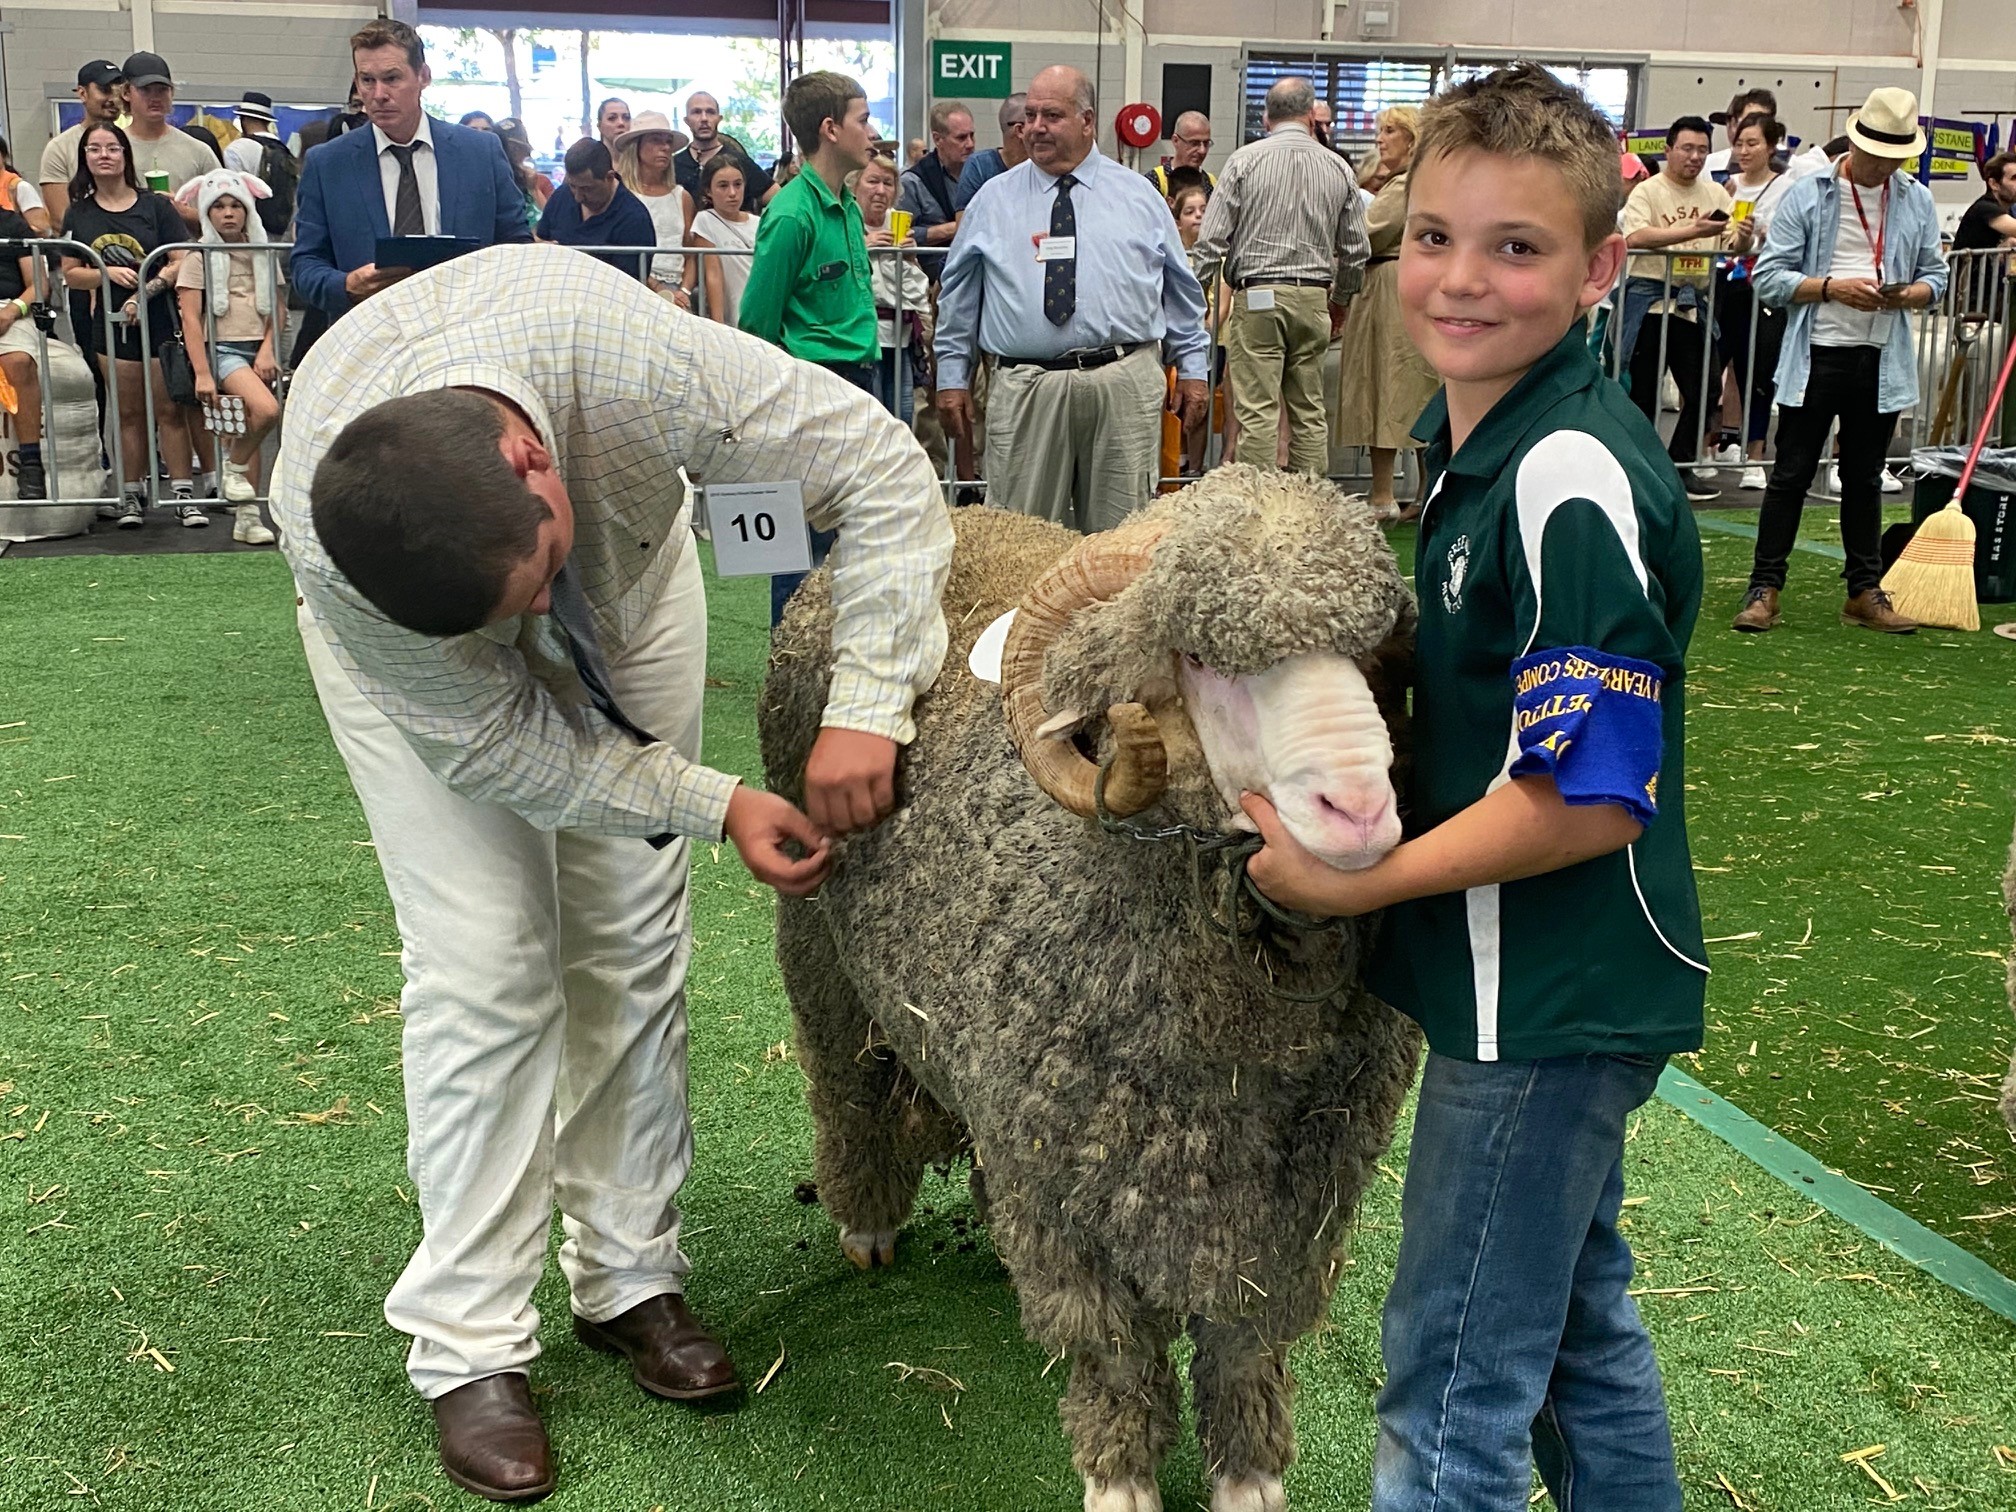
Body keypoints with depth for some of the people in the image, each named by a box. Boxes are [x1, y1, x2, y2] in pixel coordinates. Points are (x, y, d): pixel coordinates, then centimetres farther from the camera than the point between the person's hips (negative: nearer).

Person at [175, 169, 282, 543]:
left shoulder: (264, 256, 14)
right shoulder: (200, 257, 2)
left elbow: (278, 310, 13)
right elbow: (190, 318, -4)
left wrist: (267, 350, -4)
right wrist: (202, 373, -12)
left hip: (258, 350, 4)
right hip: (222, 349, -4)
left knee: (250, 431, 1)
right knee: (266, 410, -28)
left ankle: (246, 515, 5)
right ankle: (233, 469, -4)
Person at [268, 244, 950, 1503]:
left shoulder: (626, 353, -43)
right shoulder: (326, 551, -39)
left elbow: (880, 465, -33)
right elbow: (492, 741, -25)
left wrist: (866, 706, -41)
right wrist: (720, 806, -29)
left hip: (626, 574, 2)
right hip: (408, 633, -2)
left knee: (633, 947, 1)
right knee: (486, 962, -11)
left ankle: (630, 1278, 16)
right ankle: (469, 1349, 1)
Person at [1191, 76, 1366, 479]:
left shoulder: (1246, 160, -2)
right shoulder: (1338, 168, 7)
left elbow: (1212, 239, -5)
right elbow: (1355, 250, 13)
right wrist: (1340, 300, 29)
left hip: (1257, 297, -3)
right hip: (1313, 298, 3)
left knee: (1257, 412, -5)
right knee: (1310, 411, 10)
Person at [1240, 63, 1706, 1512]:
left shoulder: (1575, 485, -25)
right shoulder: (1473, 435, 5)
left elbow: (1589, 798, -26)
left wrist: (1357, 883, -21)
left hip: (1543, 1007, -9)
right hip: (1562, 993, 10)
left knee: (1456, 1387, 7)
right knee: (1578, 1316, 27)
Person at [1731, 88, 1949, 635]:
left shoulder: (1918, 202, 7)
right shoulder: (1807, 196, -3)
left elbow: (1935, 278, 11)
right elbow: (1769, 278, -7)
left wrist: (1908, 294, -11)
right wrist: (1832, 287, -19)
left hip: (1882, 361, 3)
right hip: (1816, 357, -3)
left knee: (1865, 479, 13)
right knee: (1791, 475, 0)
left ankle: (1865, 591, 20)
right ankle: (1764, 587, 6)